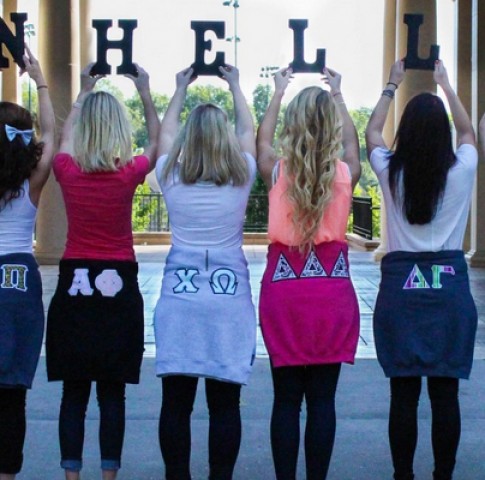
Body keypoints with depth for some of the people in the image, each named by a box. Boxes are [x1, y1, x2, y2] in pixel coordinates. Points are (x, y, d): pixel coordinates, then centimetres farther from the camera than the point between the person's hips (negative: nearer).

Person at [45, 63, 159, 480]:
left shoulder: (68, 171, -4)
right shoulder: (129, 173, -8)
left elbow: (65, 137, 20)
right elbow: (157, 141, 14)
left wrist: (84, 93, 30)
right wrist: (145, 93, 22)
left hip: (74, 284, 1)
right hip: (118, 287, -1)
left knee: (73, 392, 6)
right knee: (112, 393, 4)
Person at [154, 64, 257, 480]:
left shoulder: (172, 178, 0)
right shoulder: (240, 178, -1)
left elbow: (165, 134, 21)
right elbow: (248, 131, 19)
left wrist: (181, 89, 34)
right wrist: (235, 86, 33)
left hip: (178, 295, 1)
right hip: (230, 295, -1)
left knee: (176, 402, 4)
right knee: (224, 403, 3)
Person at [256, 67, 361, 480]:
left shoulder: (277, 172, -6)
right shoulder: (345, 174, -5)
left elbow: (262, 139, 17)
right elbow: (352, 141, 19)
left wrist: (278, 93, 30)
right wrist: (337, 95, 32)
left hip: (283, 290, 0)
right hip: (332, 289, 0)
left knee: (286, 398, 5)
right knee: (322, 398, 4)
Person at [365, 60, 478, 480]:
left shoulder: (391, 171, -3)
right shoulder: (462, 170, -3)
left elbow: (372, 132, 19)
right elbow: (468, 131, 20)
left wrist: (392, 86, 27)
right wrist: (446, 86, 28)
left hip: (401, 285, 0)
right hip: (450, 286, 0)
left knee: (404, 392, 4)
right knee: (446, 393, 4)